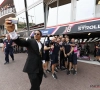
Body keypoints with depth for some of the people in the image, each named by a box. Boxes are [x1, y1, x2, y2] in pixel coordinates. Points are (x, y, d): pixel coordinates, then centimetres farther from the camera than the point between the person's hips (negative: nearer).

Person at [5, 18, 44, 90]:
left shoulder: (42, 44, 11)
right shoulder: (30, 41, -8)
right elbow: (20, 42, -27)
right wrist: (12, 31, -44)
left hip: (40, 68, 6)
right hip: (32, 68, -6)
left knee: (38, 84, 17)